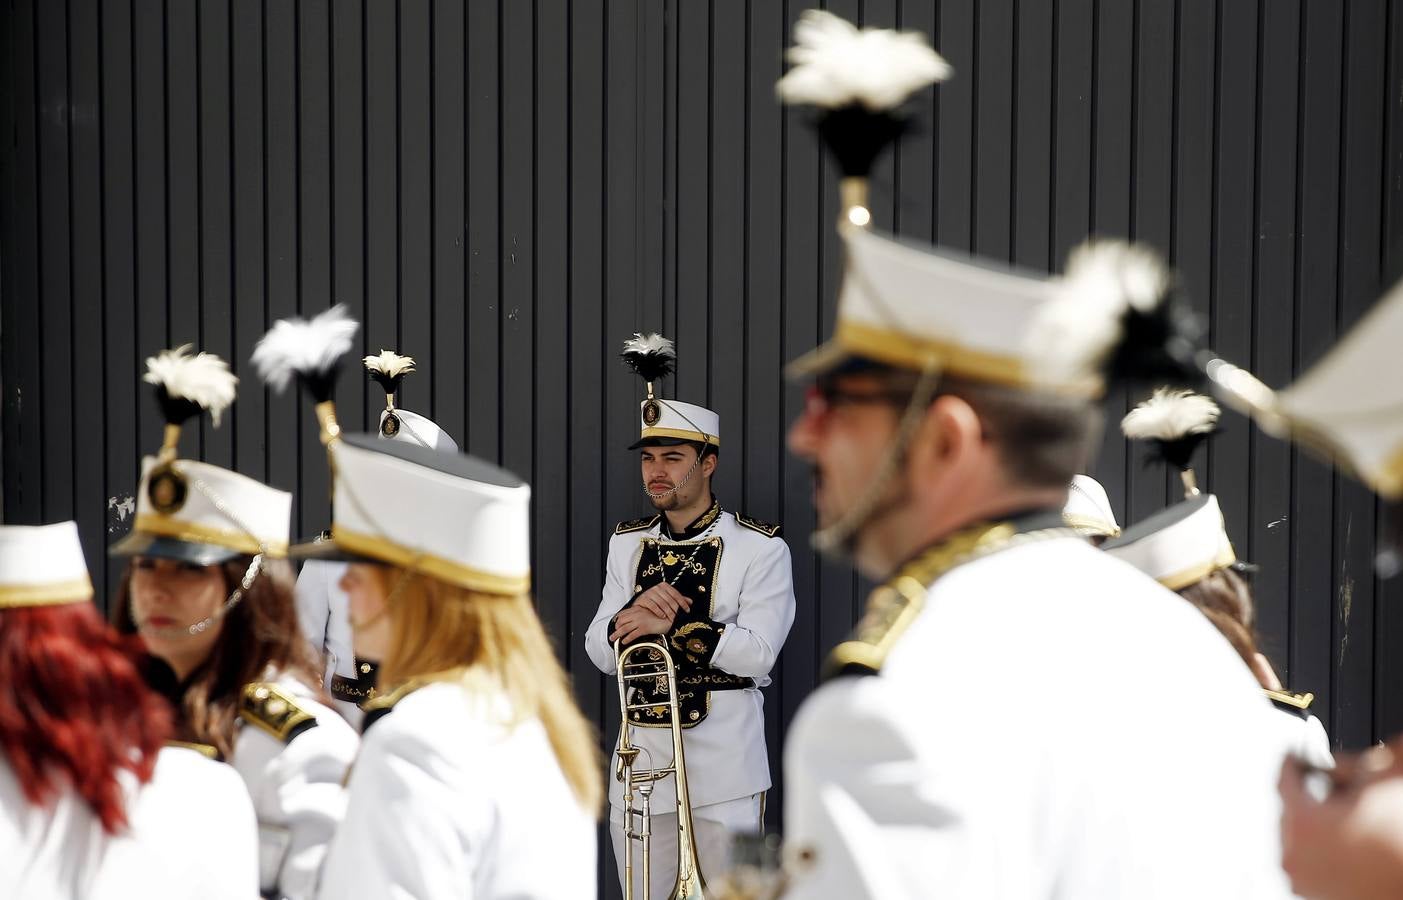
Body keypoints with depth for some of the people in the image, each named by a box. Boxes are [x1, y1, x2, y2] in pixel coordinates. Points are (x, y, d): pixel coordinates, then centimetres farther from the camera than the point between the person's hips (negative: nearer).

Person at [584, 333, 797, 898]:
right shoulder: (626, 544, 11)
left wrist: (672, 625, -22)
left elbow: (758, 653, -14)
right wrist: (630, 617, -17)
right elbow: (599, 651, 5)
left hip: (724, 768, -4)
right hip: (640, 762, 5)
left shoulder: (761, 548, -4)